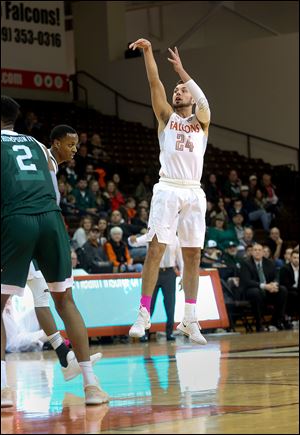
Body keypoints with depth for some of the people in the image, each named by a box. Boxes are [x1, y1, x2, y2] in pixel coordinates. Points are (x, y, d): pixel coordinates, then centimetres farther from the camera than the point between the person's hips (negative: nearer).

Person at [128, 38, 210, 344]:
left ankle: (190, 320, 8)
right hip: (168, 190, -1)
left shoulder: (201, 120, 14)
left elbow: (203, 101, -9)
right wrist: (148, 53, -14)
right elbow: (155, 85, -1)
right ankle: (144, 315, -8)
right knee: (155, 250, -9)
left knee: (192, 256, 4)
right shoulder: (166, 117, 13)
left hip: (193, 193, 2)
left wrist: (181, 70, -17)